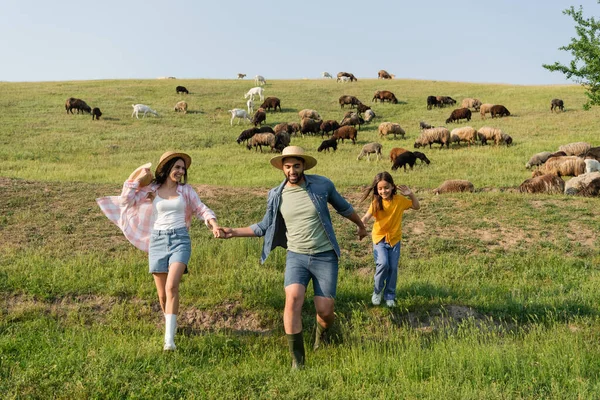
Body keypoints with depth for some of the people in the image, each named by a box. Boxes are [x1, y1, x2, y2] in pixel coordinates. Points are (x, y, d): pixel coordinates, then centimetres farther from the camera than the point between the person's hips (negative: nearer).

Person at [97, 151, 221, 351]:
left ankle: (169, 338, -22)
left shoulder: (186, 190, 7)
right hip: (157, 240, 1)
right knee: (162, 293, 5)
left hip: (180, 239, -1)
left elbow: (202, 209, 10)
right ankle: (171, 323, 34)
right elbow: (125, 201, -1)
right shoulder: (151, 189, 5)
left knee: (172, 286, -21)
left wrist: (213, 224, -7)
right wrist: (137, 179, -3)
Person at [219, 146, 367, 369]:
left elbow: (343, 207, 13)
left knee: (325, 311, -4)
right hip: (296, 256, 1)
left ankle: (321, 332, 36)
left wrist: (361, 225, 28)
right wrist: (234, 232, 3)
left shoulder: (322, 185, -5)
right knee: (293, 300, -23)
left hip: (325, 257, -1)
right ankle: (297, 359, -8)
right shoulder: (276, 195, 1)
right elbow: (265, 227, 13)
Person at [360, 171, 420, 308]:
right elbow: (367, 216, -25)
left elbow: (416, 206, 6)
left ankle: (390, 295, 23)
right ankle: (377, 291, 5)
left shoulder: (399, 200, -6)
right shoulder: (376, 202, -11)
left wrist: (411, 194, -11)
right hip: (379, 239, -2)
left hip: (395, 239, 2)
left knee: (393, 268, 4)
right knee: (383, 264, -20)